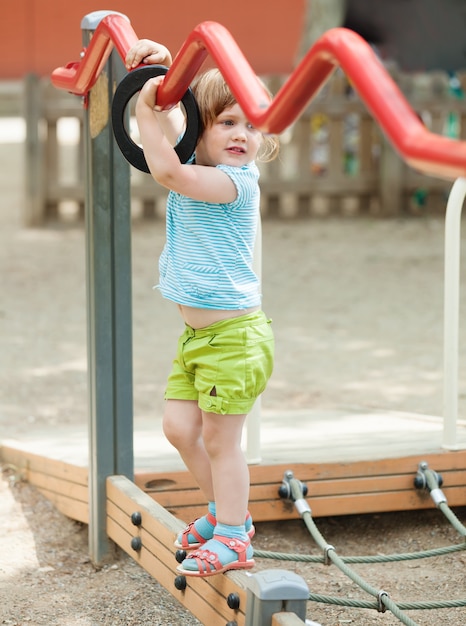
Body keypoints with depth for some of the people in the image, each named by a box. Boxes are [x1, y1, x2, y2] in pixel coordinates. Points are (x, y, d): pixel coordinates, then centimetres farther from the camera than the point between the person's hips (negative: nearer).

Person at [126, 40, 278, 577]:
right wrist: (160, 67, 3)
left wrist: (145, 105, -24)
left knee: (219, 440, 0)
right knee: (179, 427, 11)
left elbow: (167, 171, -32)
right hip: (196, 335, 8)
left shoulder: (236, 180, -19)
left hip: (233, 336, -8)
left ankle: (231, 539, 13)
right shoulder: (202, 166, 6)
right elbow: (169, 119, 18)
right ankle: (225, 509, 29)